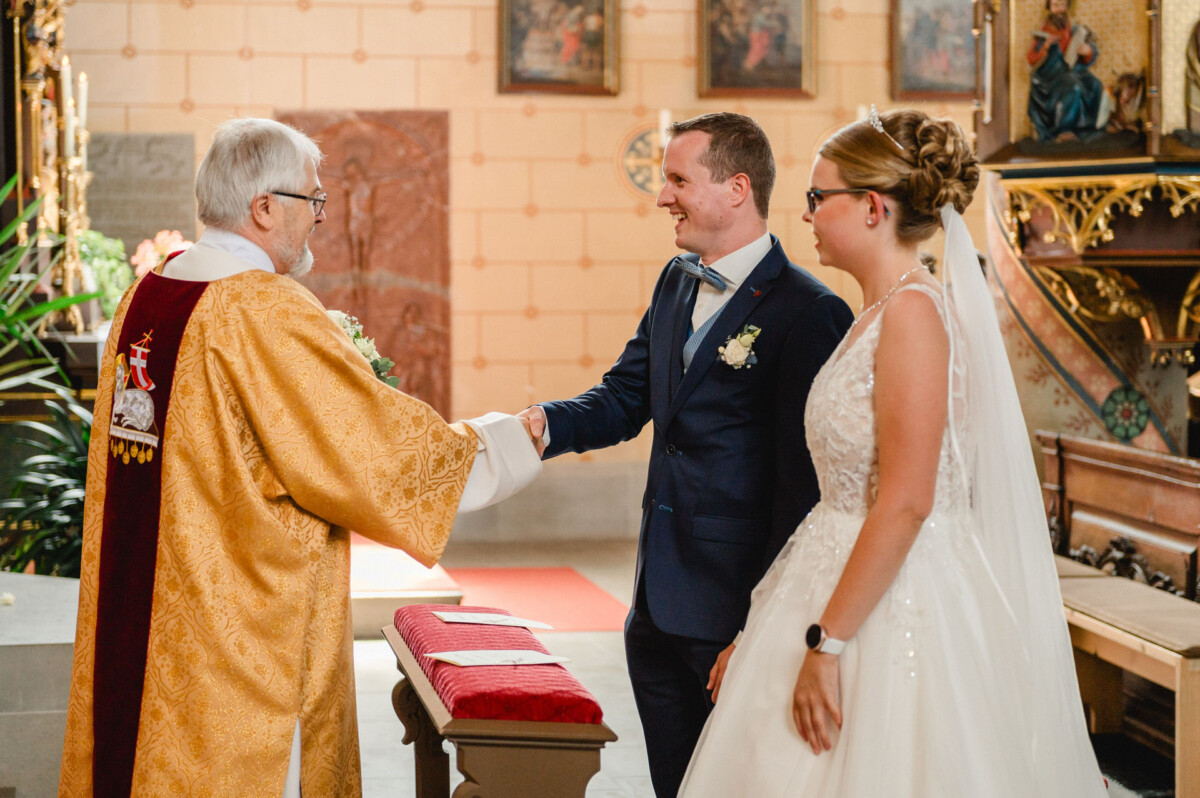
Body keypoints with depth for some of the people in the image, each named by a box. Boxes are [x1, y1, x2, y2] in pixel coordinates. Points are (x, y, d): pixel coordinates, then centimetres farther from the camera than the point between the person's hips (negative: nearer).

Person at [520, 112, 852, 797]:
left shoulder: (808, 312, -15)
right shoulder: (677, 284, 11)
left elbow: (804, 482, -17)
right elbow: (624, 399, 14)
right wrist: (545, 423, -8)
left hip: (736, 611, -8)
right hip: (659, 607, 8)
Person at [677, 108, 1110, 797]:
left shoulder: (914, 310, -16)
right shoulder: (877, 315, 12)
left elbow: (905, 503, -22)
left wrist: (825, 642, -21)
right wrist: (758, 635, 15)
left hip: (894, 607, -9)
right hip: (852, 591, 9)